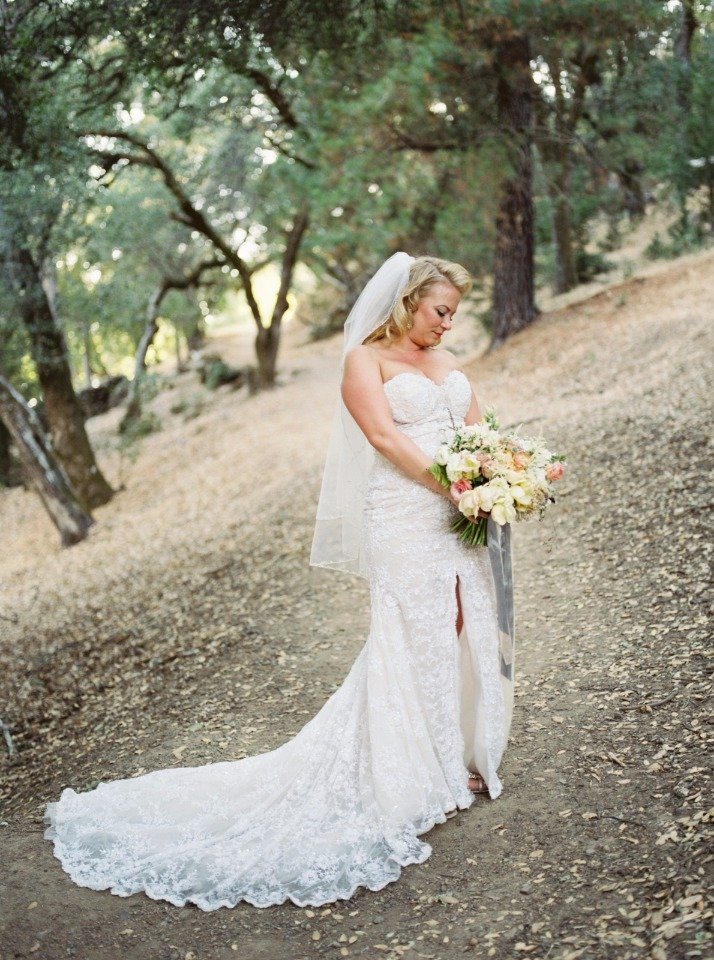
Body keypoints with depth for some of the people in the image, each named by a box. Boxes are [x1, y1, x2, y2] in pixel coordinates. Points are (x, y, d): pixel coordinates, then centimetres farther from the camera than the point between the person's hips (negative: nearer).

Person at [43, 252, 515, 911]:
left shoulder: (448, 362, 19)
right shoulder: (365, 359, -3)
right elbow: (385, 437, -14)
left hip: (465, 518, 7)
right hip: (404, 522, -7)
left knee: (469, 630, 8)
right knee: (416, 640, -2)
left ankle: (464, 759, 23)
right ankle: (423, 777, 10)